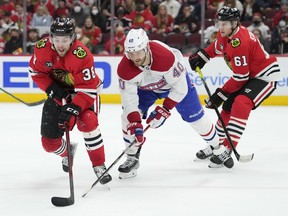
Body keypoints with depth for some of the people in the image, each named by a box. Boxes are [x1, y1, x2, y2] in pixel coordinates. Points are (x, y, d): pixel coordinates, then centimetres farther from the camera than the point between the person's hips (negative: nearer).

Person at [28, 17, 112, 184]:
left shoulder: (82, 56, -33)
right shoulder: (42, 48, -21)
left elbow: (88, 90, -31)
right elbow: (37, 72, -5)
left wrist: (73, 109, -43)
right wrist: (52, 89, -20)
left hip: (84, 91, -4)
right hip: (57, 93, 4)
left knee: (87, 122, -32)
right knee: (49, 142, 2)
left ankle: (99, 165, -18)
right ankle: (67, 152, 39)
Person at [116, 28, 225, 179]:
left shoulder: (166, 57, -43)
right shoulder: (125, 69, -34)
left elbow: (179, 88, -30)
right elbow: (129, 99, -28)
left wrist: (164, 111, -30)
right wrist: (135, 125, -39)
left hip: (175, 78, -2)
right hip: (145, 86, 2)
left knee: (194, 115, 4)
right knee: (129, 116, -15)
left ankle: (216, 147, 29)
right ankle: (132, 158, -2)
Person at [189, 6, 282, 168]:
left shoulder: (240, 42, -31)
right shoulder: (225, 34, -3)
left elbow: (240, 78, -26)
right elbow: (217, 47, 21)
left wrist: (221, 94, -19)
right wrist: (201, 56, 5)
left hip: (266, 76, -10)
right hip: (250, 75, 10)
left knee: (241, 104, -29)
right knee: (228, 107, 13)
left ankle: (228, 149, -31)